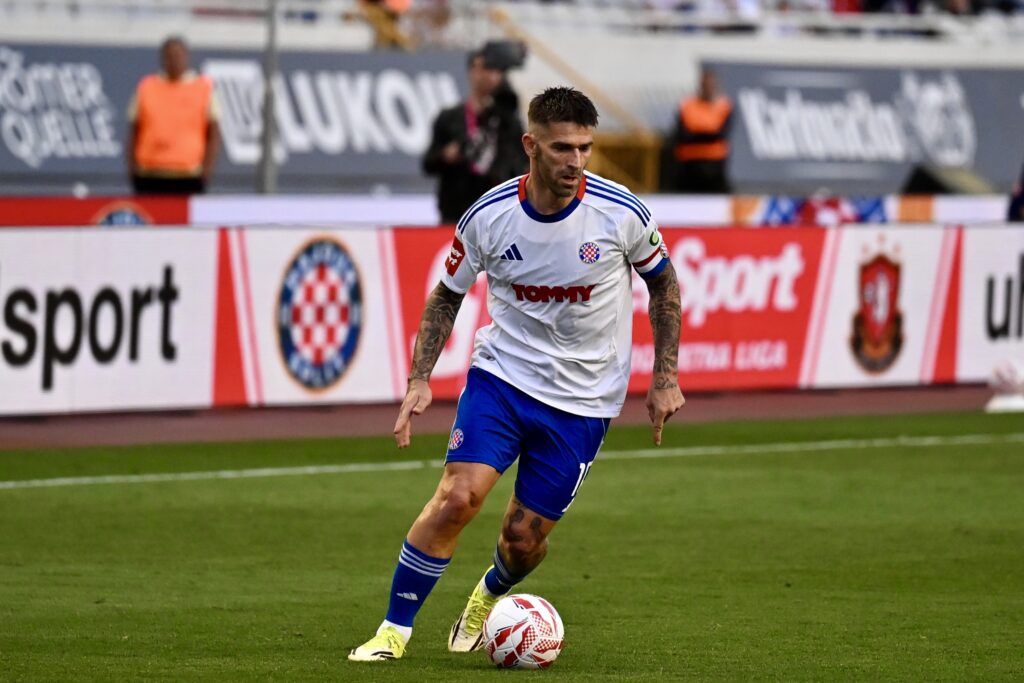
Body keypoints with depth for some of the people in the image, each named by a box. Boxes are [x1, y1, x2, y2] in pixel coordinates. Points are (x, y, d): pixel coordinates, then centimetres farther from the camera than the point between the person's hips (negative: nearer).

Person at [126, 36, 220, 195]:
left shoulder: (204, 87, 7)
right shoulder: (146, 87, 11)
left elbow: (213, 133, 5)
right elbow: (133, 130, 12)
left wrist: (206, 169, -5)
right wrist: (132, 166, 2)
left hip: (189, 177, -1)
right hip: (150, 178, 1)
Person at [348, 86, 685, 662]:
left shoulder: (622, 213, -14)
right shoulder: (489, 216, -13)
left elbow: (664, 283, 4)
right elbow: (448, 295, 5)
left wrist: (665, 378, 2)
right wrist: (420, 380, -5)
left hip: (584, 399, 0)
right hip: (503, 373, 0)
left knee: (525, 538, 2)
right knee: (457, 497, -19)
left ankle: (491, 594, 39)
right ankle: (396, 628, -5)